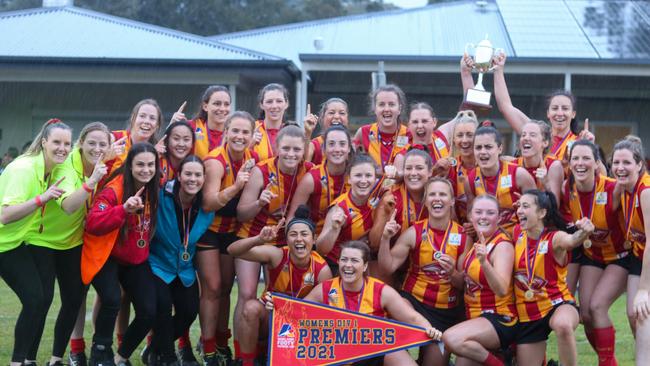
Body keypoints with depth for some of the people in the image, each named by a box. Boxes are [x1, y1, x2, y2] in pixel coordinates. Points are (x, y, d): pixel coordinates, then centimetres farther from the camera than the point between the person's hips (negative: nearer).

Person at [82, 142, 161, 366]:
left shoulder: (156, 189, -3)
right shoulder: (114, 190, -22)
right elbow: (92, 224, -33)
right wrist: (124, 209, -43)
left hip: (136, 259, 5)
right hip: (106, 256, -5)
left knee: (149, 311, -6)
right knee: (112, 300, -29)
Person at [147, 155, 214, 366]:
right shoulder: (161, 196, -20)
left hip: (185, 268, 4)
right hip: (158, 264, -4)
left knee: (190, 311, -8)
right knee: (163, 303, -25)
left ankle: (156, 348, 21)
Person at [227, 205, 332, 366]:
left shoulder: (322, 270, -18)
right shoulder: (277, 255, -20)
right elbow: (233, 250, -27)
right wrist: (259, 240, -44)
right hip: (270, 315, -1)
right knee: (252, 307, -32)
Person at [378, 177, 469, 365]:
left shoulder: (462, 235, -4)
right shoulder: (414, 232, -6)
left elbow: (466, 283, 0)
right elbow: (387, 268, -9)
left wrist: (453, 274, -22)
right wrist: (385, 238, -22)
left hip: (447, 309, 2)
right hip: (413, 300, -2)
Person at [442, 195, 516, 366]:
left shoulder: (503, 245, -16)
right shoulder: (478, 242, 7)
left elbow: (502, 290, -32)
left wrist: (484, 262, -46)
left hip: (499, 320, -8)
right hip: (476, 318, 8)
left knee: (451, 338, -30)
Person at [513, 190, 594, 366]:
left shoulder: (555, 237, -16)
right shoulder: (517, 233, -1)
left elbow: (571, 240, -41)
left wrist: (584, 232, -61)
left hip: (557, 304, -6)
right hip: (527, 314, 6)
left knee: (562, 324, -41)